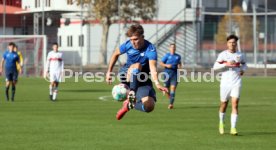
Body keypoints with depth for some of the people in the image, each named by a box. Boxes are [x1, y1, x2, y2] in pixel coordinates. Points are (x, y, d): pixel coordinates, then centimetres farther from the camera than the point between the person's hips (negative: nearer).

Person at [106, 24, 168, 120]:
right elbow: (116, 54, 10)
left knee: (149, 106, -19)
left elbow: (153, 68, -39)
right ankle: (131, 94, -48)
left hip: (142, 80, 0)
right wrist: (109, 72, 10)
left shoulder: (150, 49, -23)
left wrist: (157, 84, -56)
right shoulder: (128, 45, -12)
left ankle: (129, 104, 10)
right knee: (137, 66, -35)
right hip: (126, 74, 0)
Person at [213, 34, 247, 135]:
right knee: (224, 104, 9)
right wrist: (226, 64, -19)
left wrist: (243, 69, 3)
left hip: (236, 83, 1)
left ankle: (233, 128, -14)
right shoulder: (223, 54, -1)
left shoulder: (240, 55, 7)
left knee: (235, 104, -12)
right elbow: (215, 67, -7)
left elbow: (244, 64, 25)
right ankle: (221, 123, 35)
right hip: (225, 83, -1)